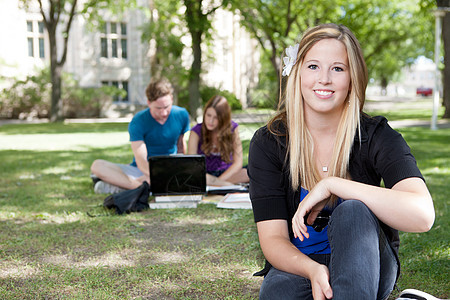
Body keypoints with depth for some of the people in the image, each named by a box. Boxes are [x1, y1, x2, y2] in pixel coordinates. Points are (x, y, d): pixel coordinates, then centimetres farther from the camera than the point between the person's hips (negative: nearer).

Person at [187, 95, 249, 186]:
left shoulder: (232, 128, -6)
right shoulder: (197, 131, -10)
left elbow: (238, 163, -8)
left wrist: (218, 180, -22)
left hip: (227, 173, -1)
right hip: (206, 174, 1)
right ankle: (231, 185, -27)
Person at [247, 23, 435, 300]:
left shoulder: (376, 137, -9)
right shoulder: (268, 143, -6)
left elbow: (422, 215, -27)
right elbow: (273, 239, -11)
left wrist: (331, 185, -29)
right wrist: (313, 270, -34)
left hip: (366, 269, 1)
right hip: (297, 265, 0)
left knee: (353, 211, -32)